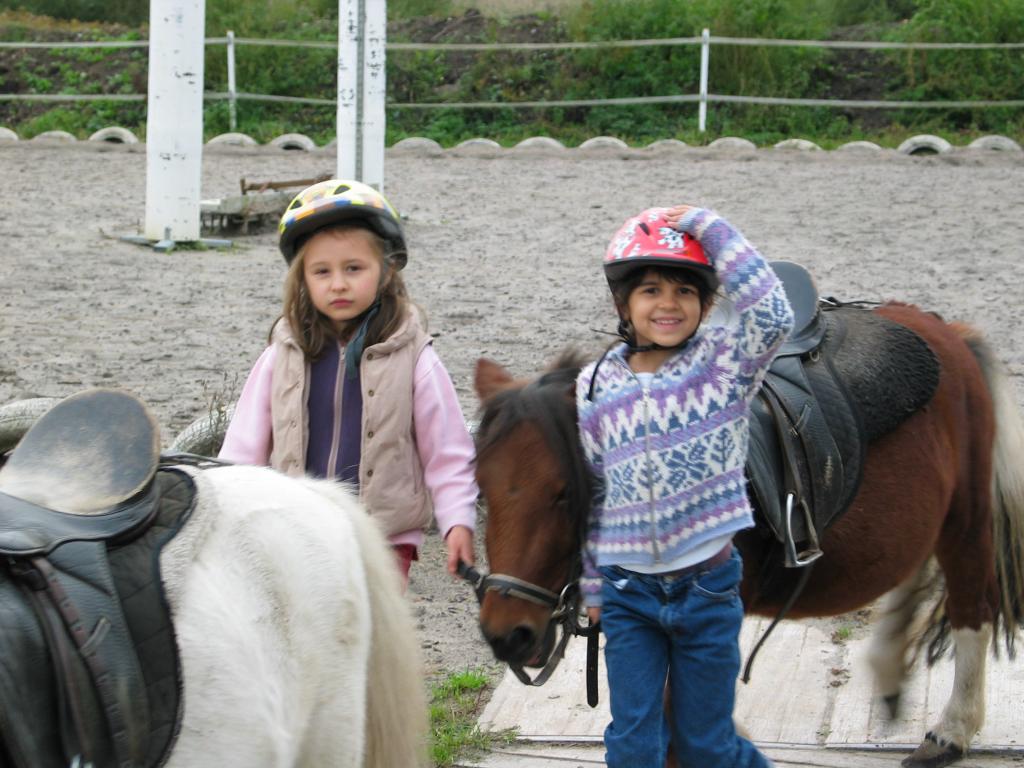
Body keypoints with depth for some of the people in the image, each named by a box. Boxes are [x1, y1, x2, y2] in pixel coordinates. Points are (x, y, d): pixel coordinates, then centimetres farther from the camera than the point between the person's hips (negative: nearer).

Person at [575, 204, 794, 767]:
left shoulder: (724, 361, -6)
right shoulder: (595, 388, 1)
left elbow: (773, 316, -27)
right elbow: (588, 492, 10)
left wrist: (710, 228, -25)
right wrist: (592, 587, 12)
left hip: (707, 588, -2)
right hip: (628, 593, 2)